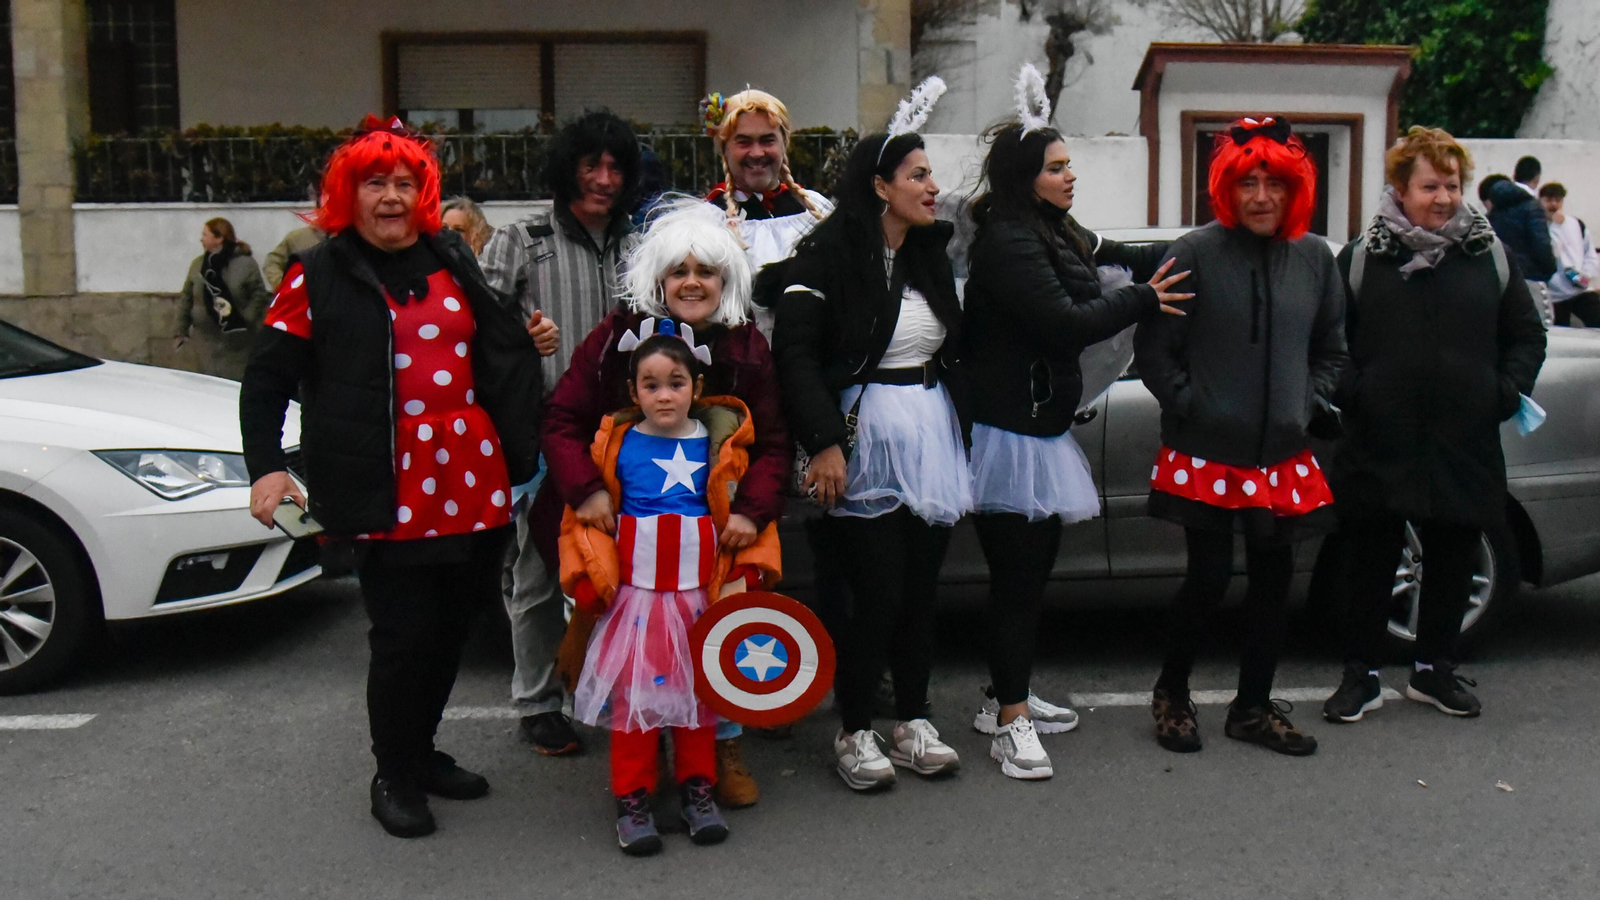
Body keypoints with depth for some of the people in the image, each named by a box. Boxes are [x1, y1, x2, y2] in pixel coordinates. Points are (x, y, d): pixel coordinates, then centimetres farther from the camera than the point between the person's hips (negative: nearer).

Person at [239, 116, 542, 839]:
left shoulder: (452, 259, 14)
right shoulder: (319, 275, 1)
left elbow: (503, 355, 21)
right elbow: (267, 377, 1)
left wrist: (524, 452, 15)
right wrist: (265, 467, -9)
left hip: (472, 483, 5)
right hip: (385, 495, -5)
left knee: (452, 628, 14)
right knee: (405, 635, -3)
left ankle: (421, 751, 34)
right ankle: (394, 776, 19)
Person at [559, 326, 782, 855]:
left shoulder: (718, 443, 2)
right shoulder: (616, 444, 0)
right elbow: (584, 515, 4)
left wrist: (748, 568, -3)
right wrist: (592, 577, -6)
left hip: (701, 590, 1)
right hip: (634, 590, -1)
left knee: (697, 689, 10)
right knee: (633, 691, 0)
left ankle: (697, 786, 25)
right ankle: (632, 796, 13)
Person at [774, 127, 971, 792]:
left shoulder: (930, 254, 14)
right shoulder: (828, 254, -8)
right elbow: (795, 352, -15)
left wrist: (958, 430, 17)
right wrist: (824, 442, -21)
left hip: (933, 431, 7)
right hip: (866, 436, -6)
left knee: (922, 584, 10)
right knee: (877, 593, -5)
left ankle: (912, 723, 24)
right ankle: (854, 733, 13)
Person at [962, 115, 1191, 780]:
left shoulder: (1053, 233, 17)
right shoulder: (1008, 243, -17)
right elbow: (1065, 324, -22)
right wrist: (1145, 298, -9)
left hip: (1042, 426, 10)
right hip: (1010, 433, -10)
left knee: (1034, 565, 16)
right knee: (1017, 571, -5)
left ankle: (1007, 695, 29)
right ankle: (1010, 719, 5)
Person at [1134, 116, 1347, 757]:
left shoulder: (1315, 258, 5)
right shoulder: (1196, 252, -8)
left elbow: (1331, 350, 16)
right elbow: (1153, 349, -6)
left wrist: (1309, 405, 4)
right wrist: (1189, 407, -10)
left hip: (1285, 456, 4)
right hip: (1206, 453, -4)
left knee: (1273, 579, 9)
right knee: (1208, 578, 1)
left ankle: (1254, 708, 26)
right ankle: (1171, 693, 24)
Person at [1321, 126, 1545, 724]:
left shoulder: (1490, 256, 7)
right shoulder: (1361, 259, 1)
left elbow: (1528, 336, 13)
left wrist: (1509, 392, -1)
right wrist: (1350, 393, -10)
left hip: (1465, 449, 2)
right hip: (1379, 448, -2)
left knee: (1452, 562, 12)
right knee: (1372, 564, 6)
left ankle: (1435, 669, 29)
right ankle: (1361, 675, 18)